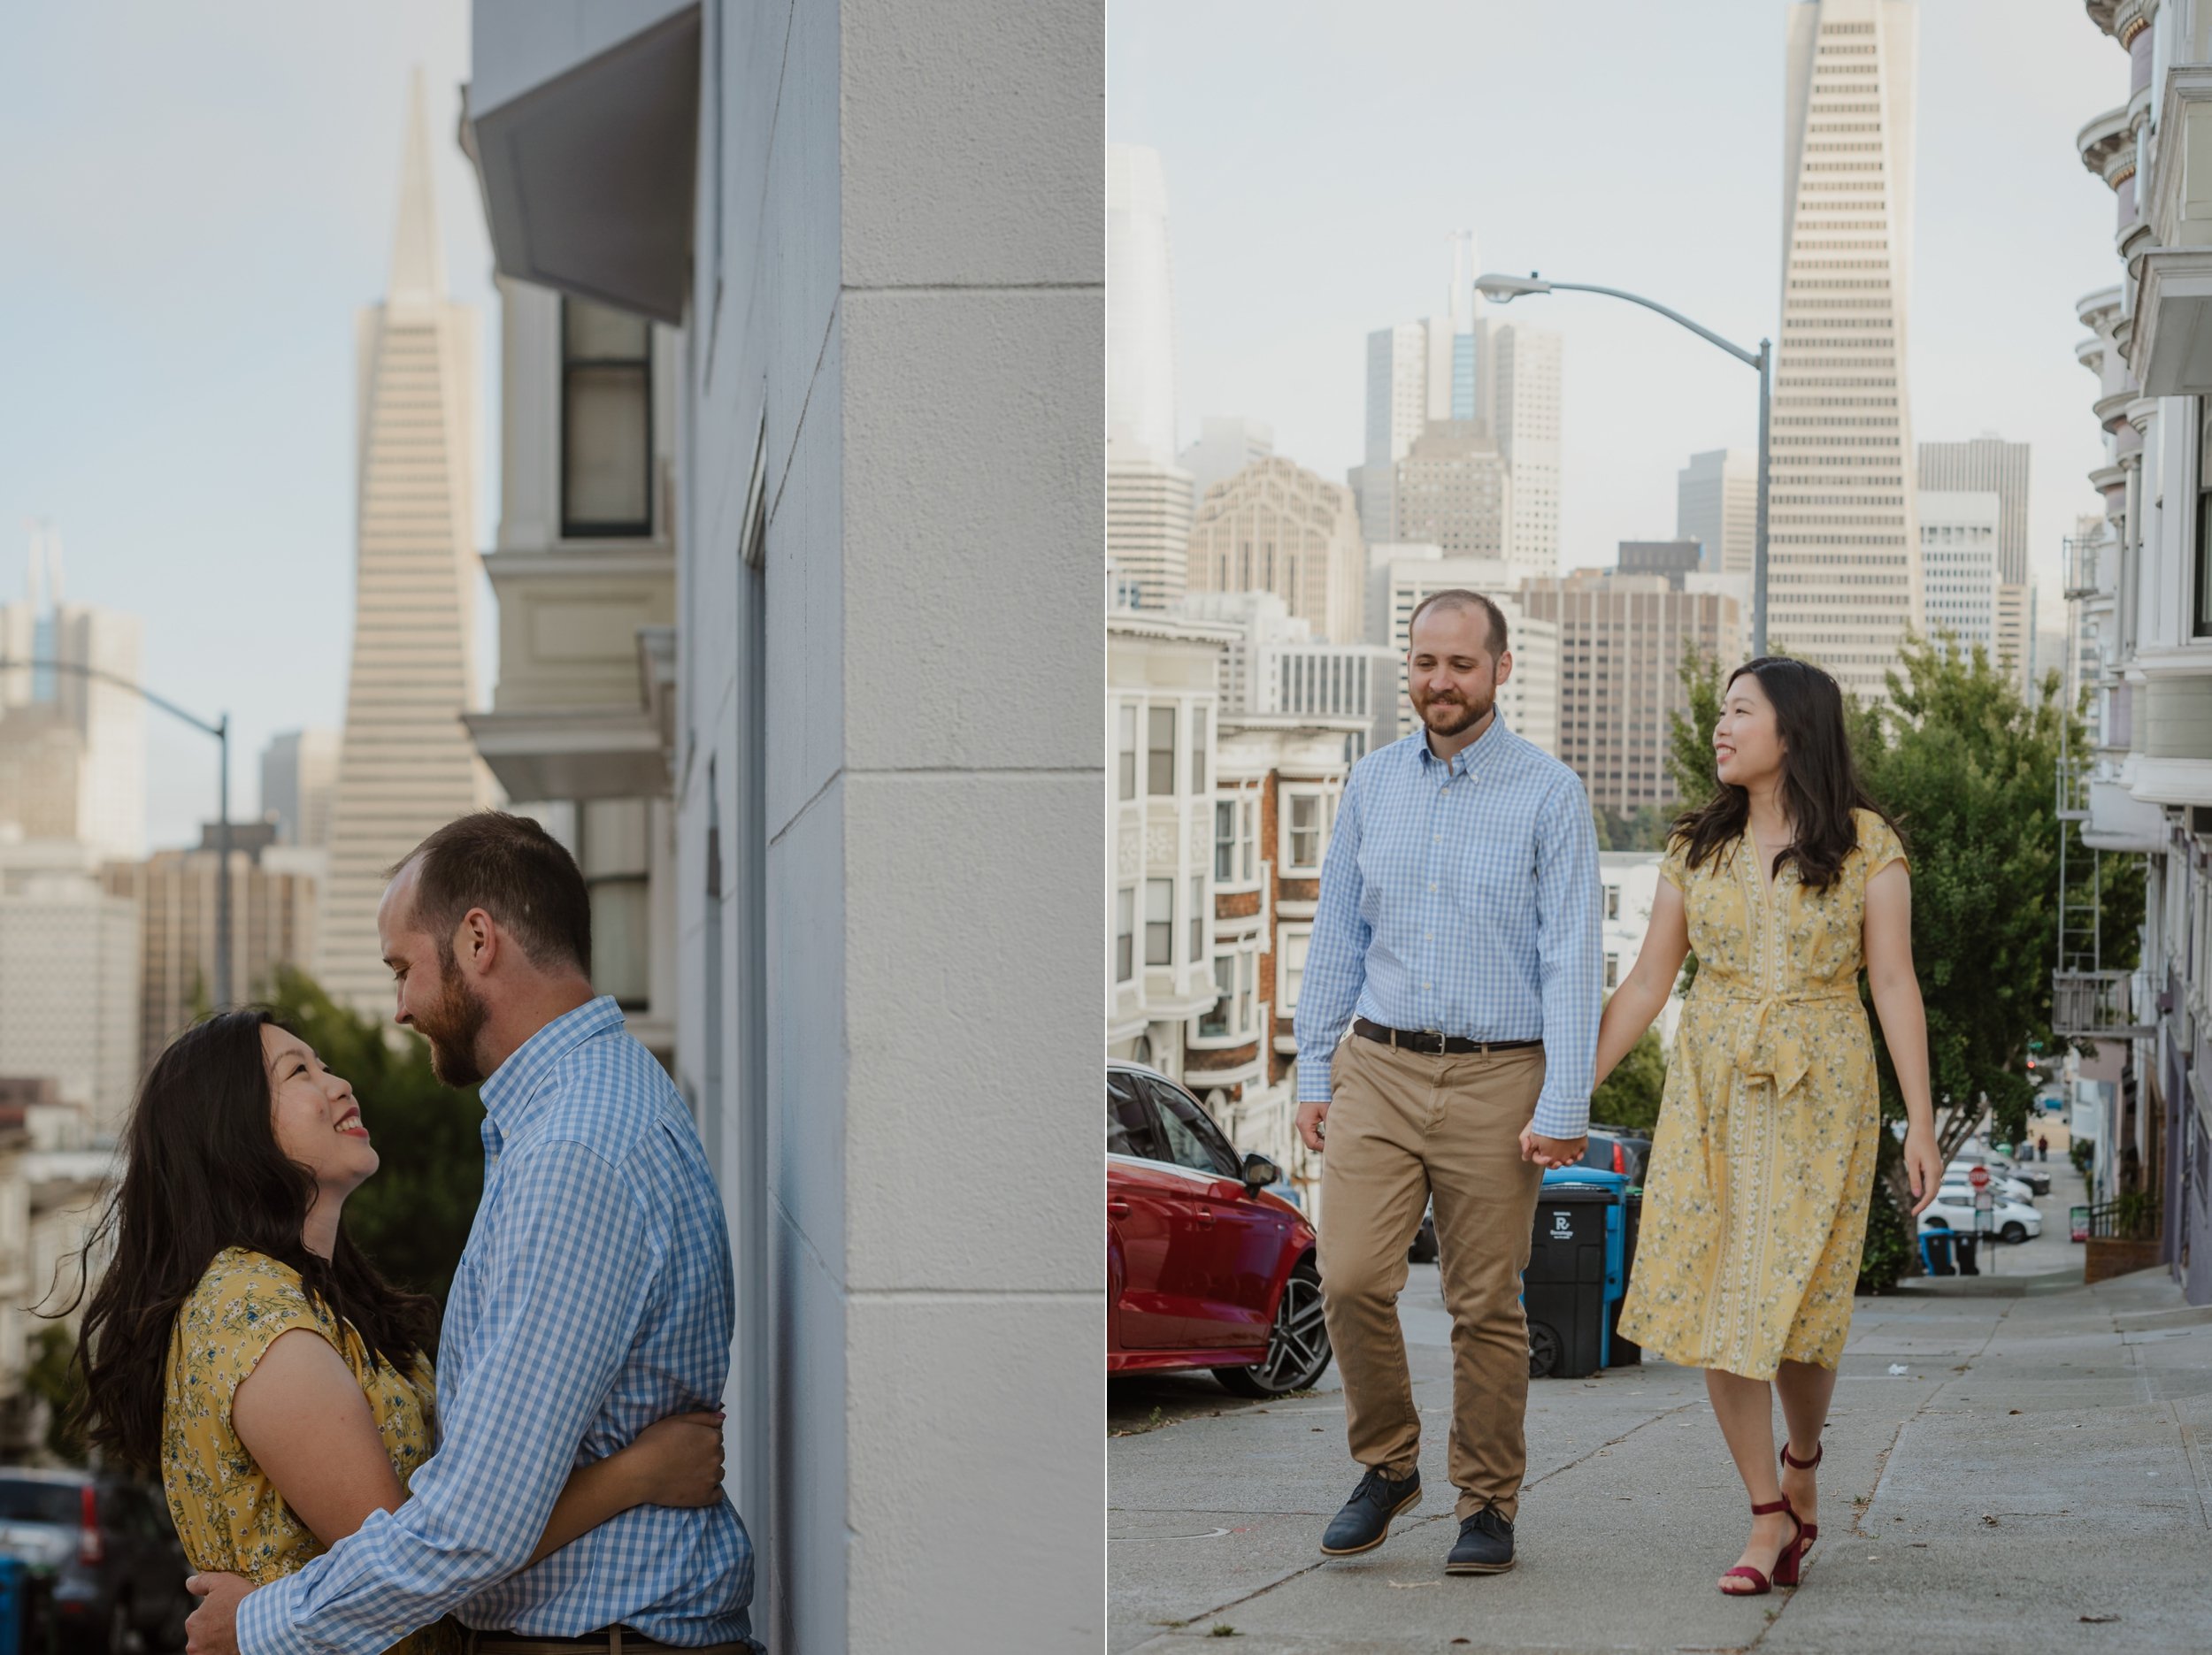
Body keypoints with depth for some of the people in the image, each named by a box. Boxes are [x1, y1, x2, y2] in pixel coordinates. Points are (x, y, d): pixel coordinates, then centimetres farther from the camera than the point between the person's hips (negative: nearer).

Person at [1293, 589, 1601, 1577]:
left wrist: (1563, 1108, -12)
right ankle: (1387, 1466, 12)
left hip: (1495, 1077, -3)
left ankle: (1488, 1503, 15)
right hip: (1377, 1064, 3)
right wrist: (1312, 1074, 9)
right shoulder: (1373, 783, 9)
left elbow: (1571, 957, -6)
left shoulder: (1548, 794, -3)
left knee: (1486, 1306, 2)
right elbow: (1338, 934, 14)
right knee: (1350, 1281, -9)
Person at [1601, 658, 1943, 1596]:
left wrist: (1919, 1122, -8)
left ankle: (1801, 1464, 27)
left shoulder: (1865, 845, -2)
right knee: (1714, 1306, -3)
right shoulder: (1698, 848, 7)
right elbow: (1646, 984, 8)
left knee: (1794, 1306, -4)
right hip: (1711, 1094, 3)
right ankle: (1769, 1517, 8)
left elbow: (1894, 984, -4)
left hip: (1820, 1095, -3)